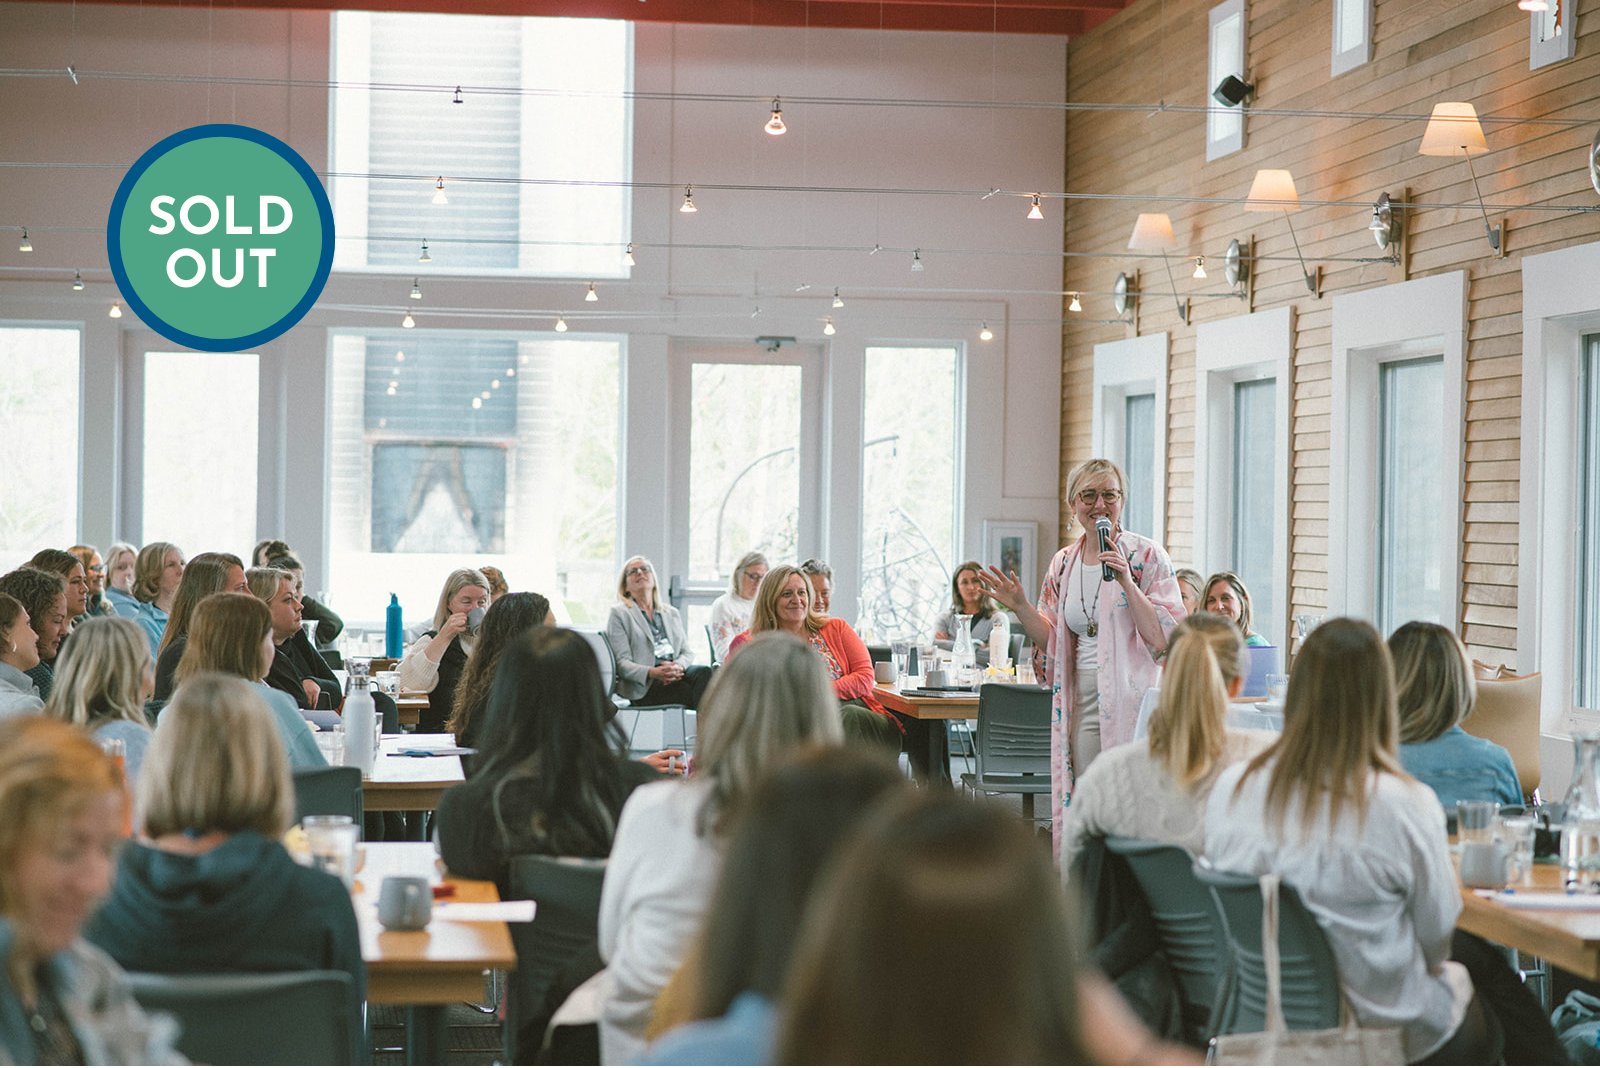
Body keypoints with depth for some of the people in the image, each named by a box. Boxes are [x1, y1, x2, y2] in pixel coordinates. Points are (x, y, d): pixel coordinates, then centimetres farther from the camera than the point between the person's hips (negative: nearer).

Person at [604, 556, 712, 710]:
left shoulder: (672, 613, 26)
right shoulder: (619, 613, 9)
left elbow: (687, 652, 17)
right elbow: (621, 663, -1)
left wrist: (678, 666, -10)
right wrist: (652, 673, -22)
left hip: (675, 674, 5)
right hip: (644, 686, -5)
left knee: (703, 672, -32)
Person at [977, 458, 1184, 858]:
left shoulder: (1146, 556, -3)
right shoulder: (1063, 565, 12)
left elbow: (1165, 639, -12)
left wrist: (1126, 582, -18)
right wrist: (1020, 607, 3)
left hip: (1133, 701, -5)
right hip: (1083, 704, 5)